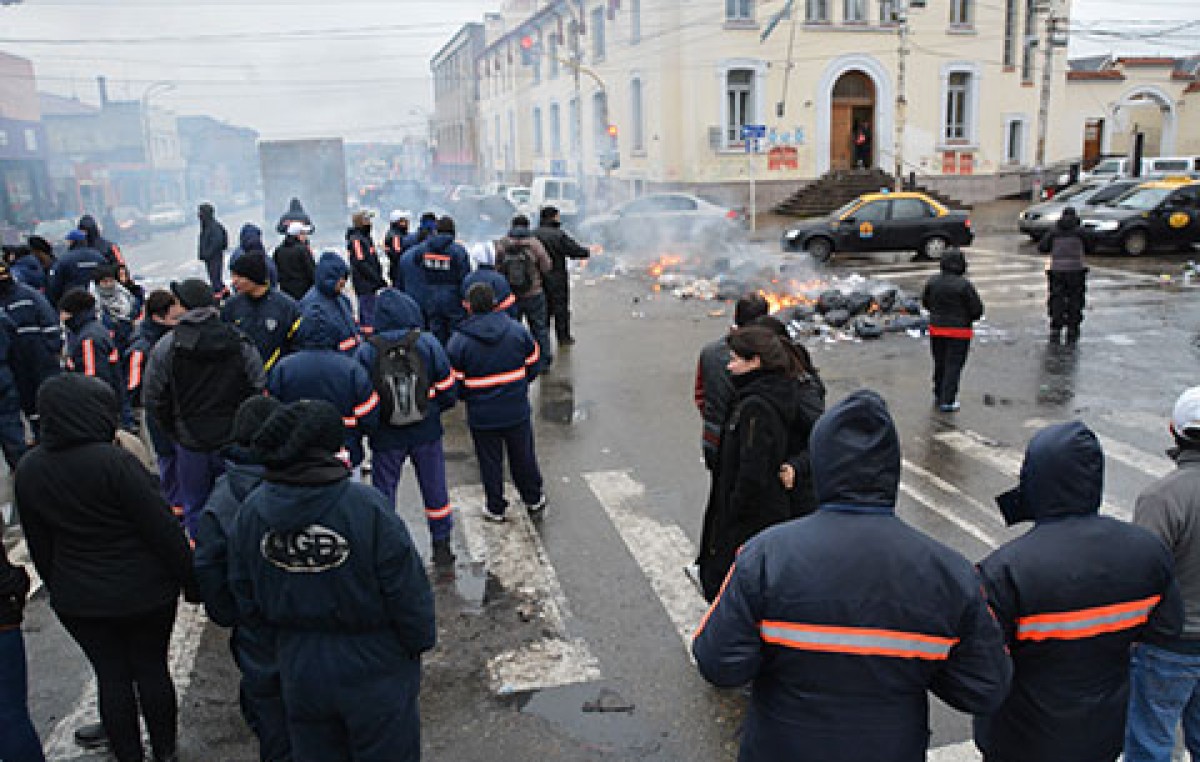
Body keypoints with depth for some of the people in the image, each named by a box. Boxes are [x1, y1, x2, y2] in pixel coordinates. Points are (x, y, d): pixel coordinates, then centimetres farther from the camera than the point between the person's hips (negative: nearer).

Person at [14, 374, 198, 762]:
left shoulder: (28, 469, -5)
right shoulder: (114, 461, -24)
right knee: (151, 668, 14)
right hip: (144, 594, -4)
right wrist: (190, 581, -9)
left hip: (77, 599, 4)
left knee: (111, 676, 17)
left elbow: (38, 543, 7)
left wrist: (58, 587, 20)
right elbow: (163, 529, -20)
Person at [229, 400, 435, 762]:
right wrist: (421, 640, -1)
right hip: (373, 669, -4)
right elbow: (406, 587, -19)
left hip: (299, 672, 5)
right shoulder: (368, 507, -27)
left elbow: (244, 594, 2)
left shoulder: (252, 510, -11)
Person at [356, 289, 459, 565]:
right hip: (426, 432, 1)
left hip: (386, 436, -1)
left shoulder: (365, 352, -12)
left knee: (383, 493, 13)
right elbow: (448, 388, -4)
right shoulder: (427, 343, -10)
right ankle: (442, 548, 27)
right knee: (435, 488, 16)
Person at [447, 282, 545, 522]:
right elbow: (533, 367, 2)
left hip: (482, 415, -2)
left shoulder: (459, 341, -13)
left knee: (490, 462, 14)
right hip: (517, 411, 2)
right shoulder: (517, 330, -6)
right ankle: (534, 501, 34)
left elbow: (455, 383, -9)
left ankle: (495, 509, 27)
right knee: (524, 458, 19)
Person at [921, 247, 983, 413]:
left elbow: (925, 302, 10)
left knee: (939, 363, 19)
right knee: (953, 366, 2)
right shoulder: (964, 285, -17)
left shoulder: (932, 281, -4)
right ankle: (947, 402, 2)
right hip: (959, 331, -5)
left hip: (936, 329, 5)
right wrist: (967, 317, 8)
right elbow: (977, 310, -12)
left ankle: (938, 395, 32)